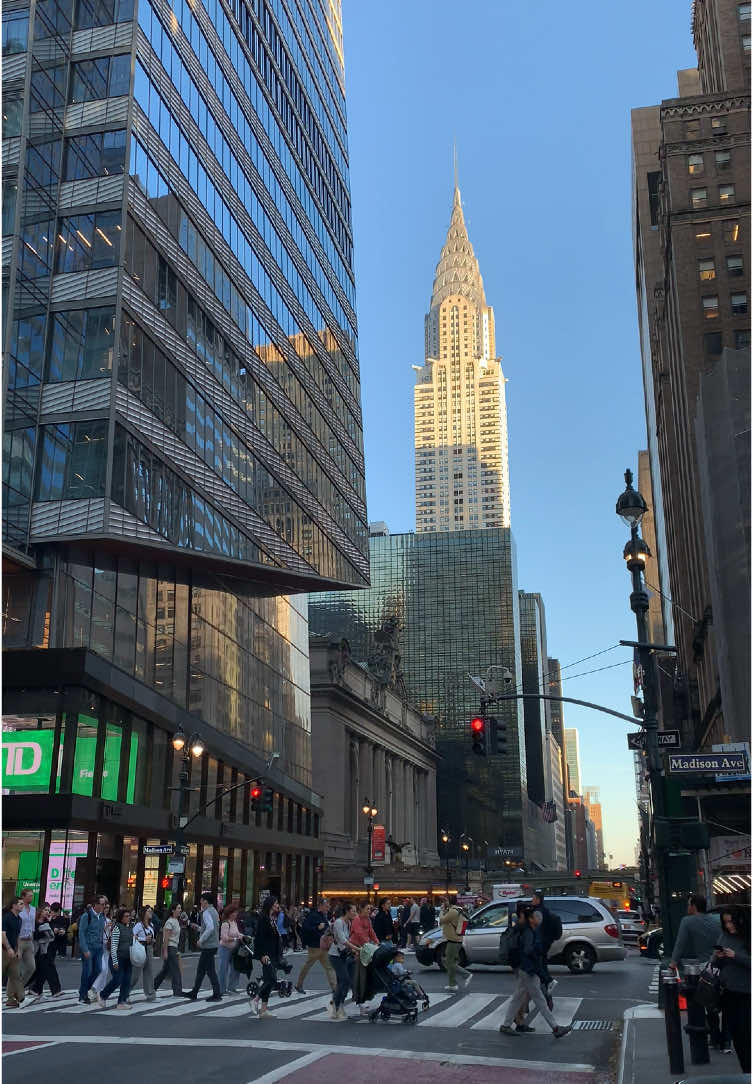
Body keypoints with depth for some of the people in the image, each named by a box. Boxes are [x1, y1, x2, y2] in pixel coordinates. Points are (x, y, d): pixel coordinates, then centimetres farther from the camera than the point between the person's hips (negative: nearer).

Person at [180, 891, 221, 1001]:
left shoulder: (207, 912, -15)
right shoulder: (214, 911, 14)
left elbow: (210, 928, -27)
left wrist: (201, 940, -19)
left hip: (208, 946, -10)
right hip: (212, 944, 10)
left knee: (210, 971, -5)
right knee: (200, 970, 16)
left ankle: (217, 995, -1)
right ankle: (194, 993, 24)